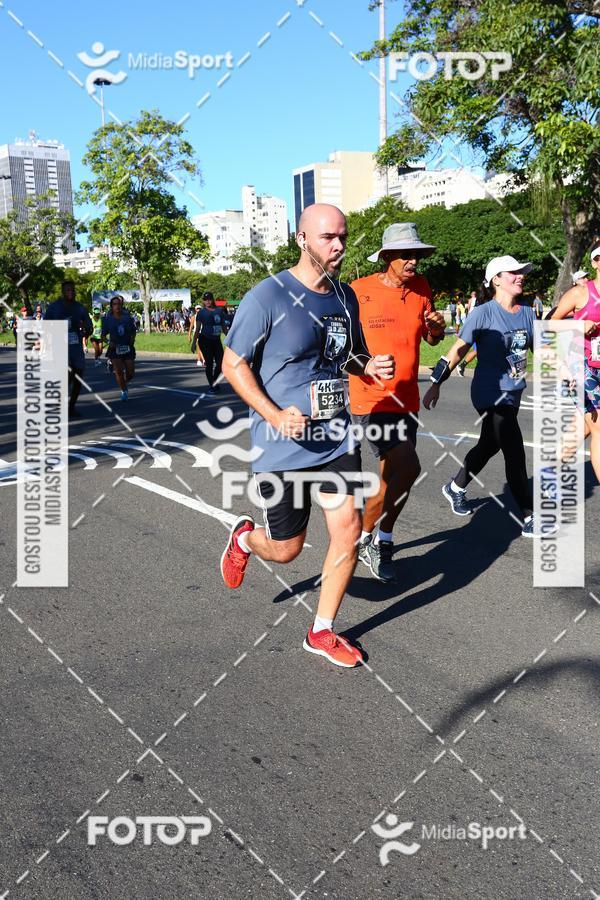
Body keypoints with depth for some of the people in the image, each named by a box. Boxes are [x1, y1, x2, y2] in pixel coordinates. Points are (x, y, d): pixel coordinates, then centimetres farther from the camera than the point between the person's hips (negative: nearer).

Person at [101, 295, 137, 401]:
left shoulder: (127, 318, 2)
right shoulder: (108, 319, -3)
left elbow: (133, 331, 14)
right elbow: (103, 335, 0)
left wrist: (132, 340, -4)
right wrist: (108, 342, -17)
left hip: (127, 348, 2)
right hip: (114, 348, -2)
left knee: (131, 372, -1)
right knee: (118, 371, -12)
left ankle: (125, 383, 32)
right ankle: (124, 391, 6)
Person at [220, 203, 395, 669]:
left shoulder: (345, 296, 7)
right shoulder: (268, 297, -14)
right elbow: (233, 364, -9)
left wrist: (371, 365, -4)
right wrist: (275, 415, -21)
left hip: (336, 437, 5)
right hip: (284, 445, -5)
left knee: (349, 530, 0)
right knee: (286, 549, 6)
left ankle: (323, 632, 20)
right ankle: (245, 537, 43)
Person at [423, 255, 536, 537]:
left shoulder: (527, 313, 6)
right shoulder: (483, 313, -12)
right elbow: (458, 350, -8)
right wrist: (436, 384, -7)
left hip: (513, 394, 8)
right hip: (490, 394, -7)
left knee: (489, 445, 21)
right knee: (515, 454, -8)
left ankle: (455, 488, 42)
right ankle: (530, 517, 2)